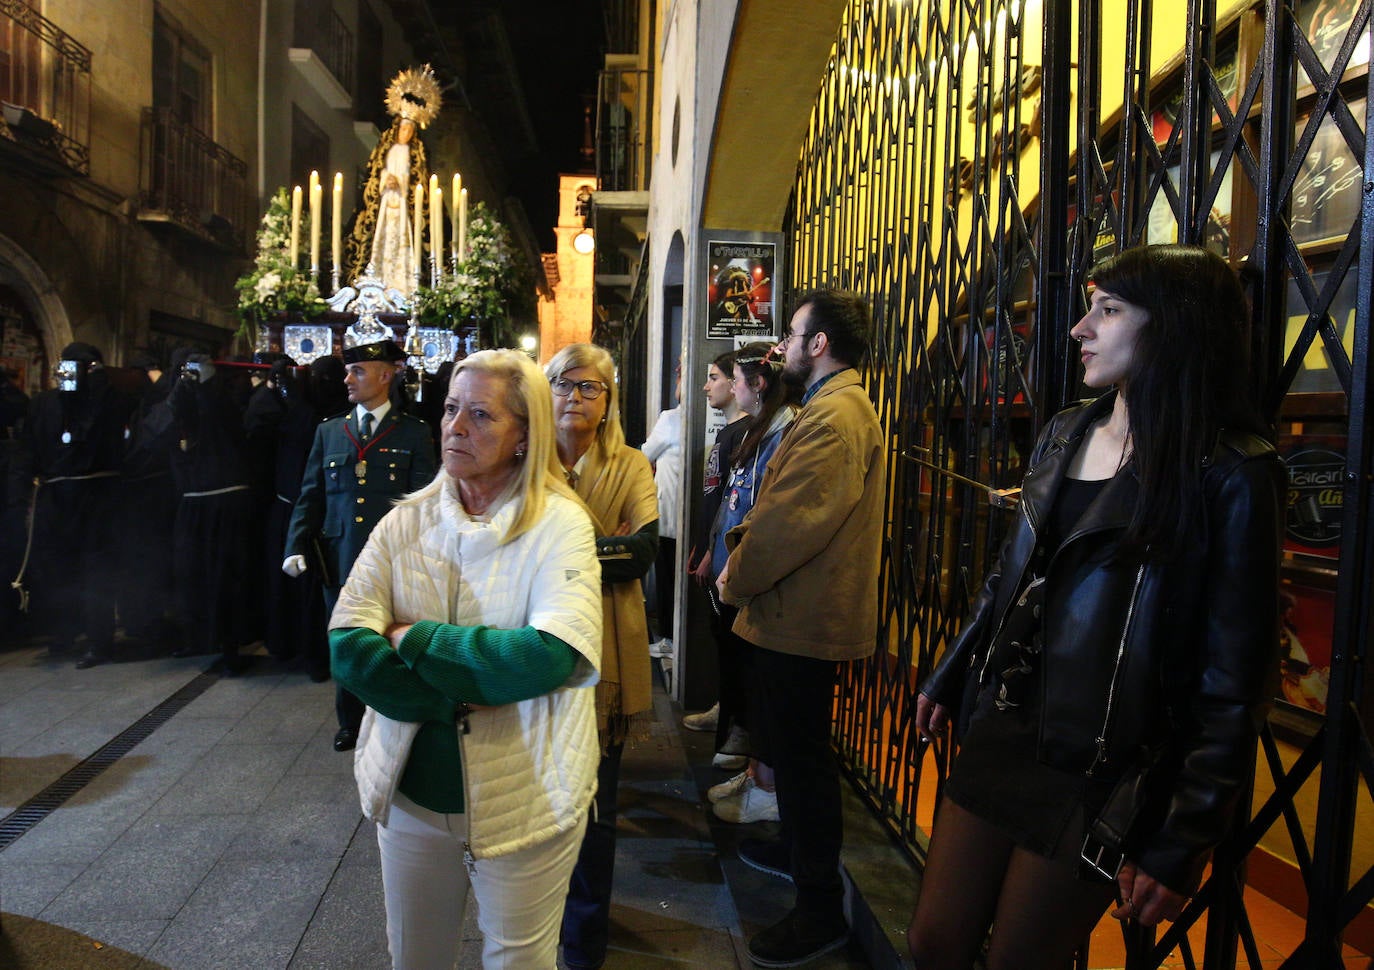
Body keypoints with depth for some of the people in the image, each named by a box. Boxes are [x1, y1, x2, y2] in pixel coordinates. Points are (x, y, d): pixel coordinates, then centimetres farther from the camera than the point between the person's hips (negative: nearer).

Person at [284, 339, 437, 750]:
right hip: (339, 559, 3)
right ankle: (350, 723, 32)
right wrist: (297, 547, -1)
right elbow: (310, 496, 11)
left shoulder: (414, 432, 1)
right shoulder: (328, 431, 10)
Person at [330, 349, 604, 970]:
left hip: (521, 800, -3)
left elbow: (555, 655, -26)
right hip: (410, 789, 4)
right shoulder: (405, 522, -1)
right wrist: (466, 694, -20)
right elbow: (347, 647, -10)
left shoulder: (559, 523, -12)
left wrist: (416, 638, -18)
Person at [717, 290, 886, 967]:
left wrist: (736, 579, -11)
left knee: (801, 755, 0)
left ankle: (820, 910, 15)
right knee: (788, 745, 23)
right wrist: (740, 549, 3)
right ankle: (797, 852, 43)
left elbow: (793, 522, -25)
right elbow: (777, 505, 16)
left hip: (806, 619, -11)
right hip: (799, 613, 11)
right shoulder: (829, 407, 16)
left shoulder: (837, 416, -20)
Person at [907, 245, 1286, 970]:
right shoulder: (1065, 435, 6)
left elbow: (1234, 679, -13)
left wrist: (1181, 844, -12)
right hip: (1000, 735, 6)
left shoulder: (1231, 475, -14)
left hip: (1102, 775, -6)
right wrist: (950, 679, 18)